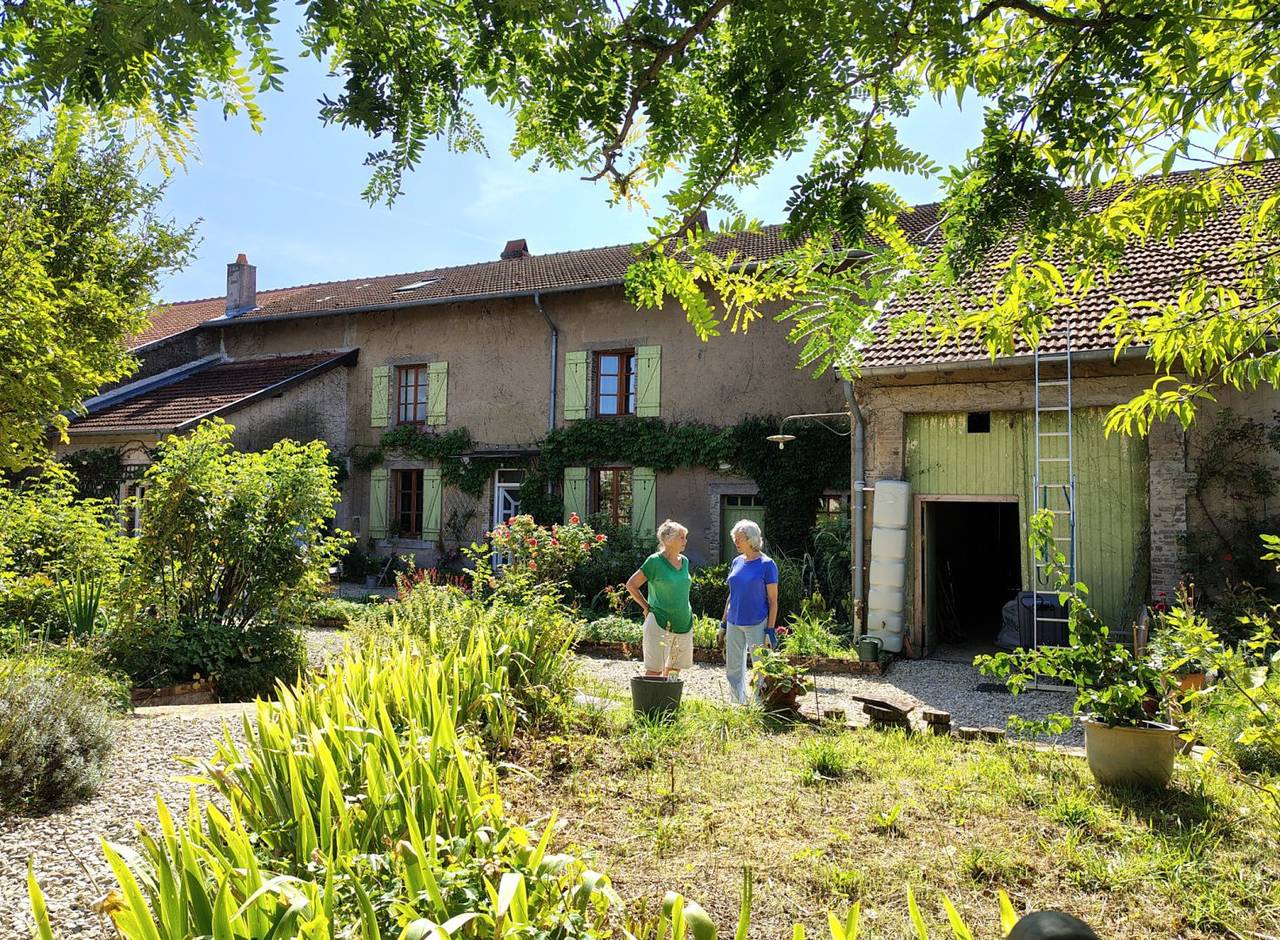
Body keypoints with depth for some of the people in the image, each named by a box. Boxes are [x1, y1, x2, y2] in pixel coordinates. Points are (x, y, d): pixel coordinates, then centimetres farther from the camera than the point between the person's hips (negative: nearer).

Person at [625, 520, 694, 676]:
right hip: (660, 623, -6)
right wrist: (647, 607, -3)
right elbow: (631, 585, -4)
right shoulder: (655, 561, -10)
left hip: (684, 624, 6)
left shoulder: (684, 561, 8)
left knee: (674, 669, 12)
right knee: (654, 671, -2)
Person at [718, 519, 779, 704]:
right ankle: (740, 704, 24)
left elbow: (773, 601, -7)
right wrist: (723, 624, 15)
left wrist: (770, 630, -12)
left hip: (756, 624, -6)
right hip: (734, 624, 6)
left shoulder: (766, 564, -7)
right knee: (733, 670, 10)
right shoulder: (737, 562, 9)